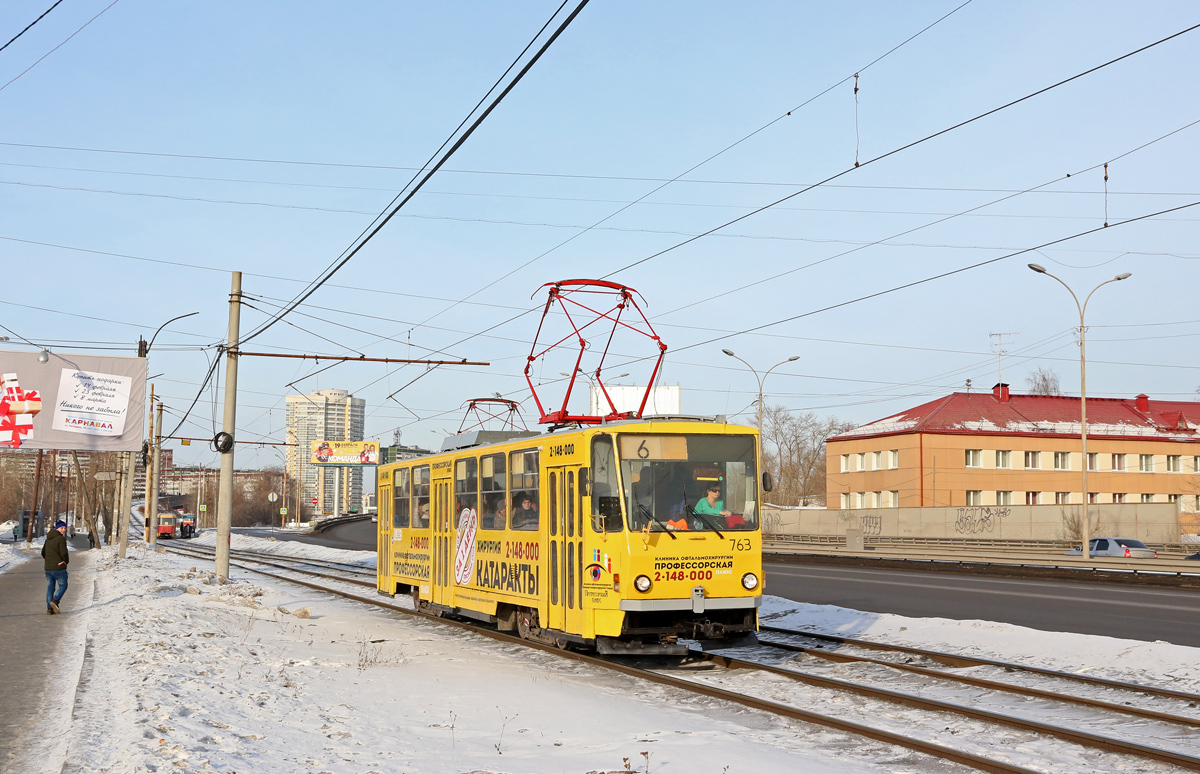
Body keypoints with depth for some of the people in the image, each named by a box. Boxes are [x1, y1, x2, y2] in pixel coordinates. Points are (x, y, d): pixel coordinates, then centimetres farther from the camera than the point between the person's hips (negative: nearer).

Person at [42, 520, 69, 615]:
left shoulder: (48, 539, 13)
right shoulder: (61, 539, -13)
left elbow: (43, 553, 18)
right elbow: (63, 553, -19)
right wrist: (66, 561, 1)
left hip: (48, 568, 7)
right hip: (59, 568, -7)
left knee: (50, 588, 11)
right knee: (63, 585, 7)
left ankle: (49, 609, 6)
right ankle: (55, 601, -16)